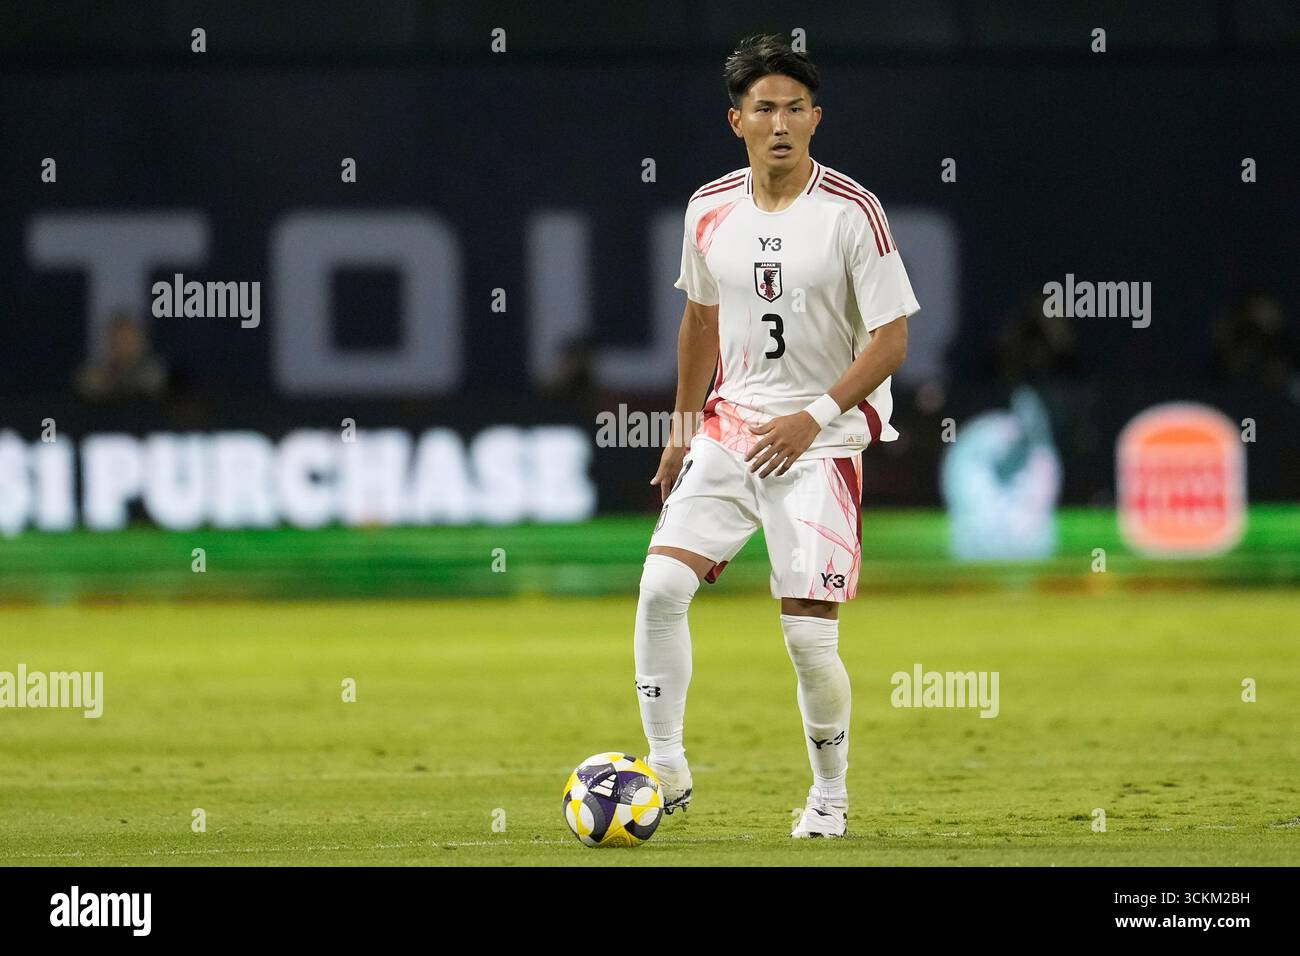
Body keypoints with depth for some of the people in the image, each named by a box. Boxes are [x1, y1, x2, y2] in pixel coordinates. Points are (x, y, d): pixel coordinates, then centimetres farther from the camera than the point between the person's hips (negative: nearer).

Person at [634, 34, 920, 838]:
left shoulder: (852, 213, -11)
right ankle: (667, 772, 1)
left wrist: (814, 419, -21)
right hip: (731, 426, 4)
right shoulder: (712, 210, 3)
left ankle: (830, 795, 14)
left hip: (821, 440, -4)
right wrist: (684, 427, 20)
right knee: (662, 584, -12)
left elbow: (891, 341, -11)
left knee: (810, 635, -8)